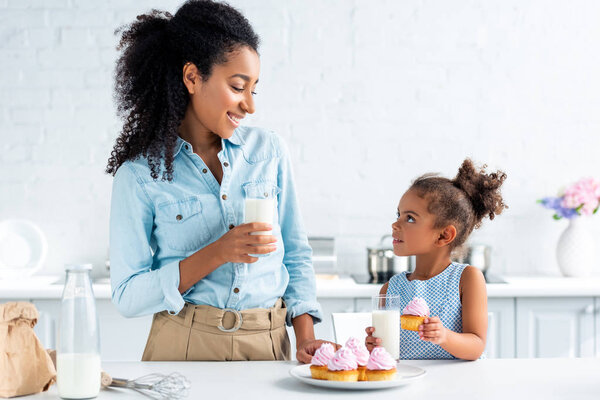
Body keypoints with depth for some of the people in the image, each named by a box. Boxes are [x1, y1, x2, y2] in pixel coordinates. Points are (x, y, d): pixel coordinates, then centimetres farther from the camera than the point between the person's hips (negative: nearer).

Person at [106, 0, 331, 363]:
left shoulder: (269, 152, 7)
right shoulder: (140, 174, -4)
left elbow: (296, 254, 13)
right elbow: (128, 296, -6)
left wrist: (305, 337, 0)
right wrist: (217, 254, -16)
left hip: (269, 346, 3)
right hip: (184, 346, -2)